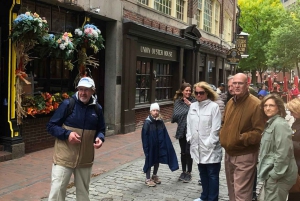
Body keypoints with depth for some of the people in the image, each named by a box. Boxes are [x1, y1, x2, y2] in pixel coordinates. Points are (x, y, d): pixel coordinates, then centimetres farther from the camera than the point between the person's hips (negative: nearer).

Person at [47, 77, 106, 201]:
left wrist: (100, 138, -8)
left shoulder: (97, 108, 2)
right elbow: (51, 126, -5)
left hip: (85, 159, 4)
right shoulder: (67, 104, -9)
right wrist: (67, 134, -21)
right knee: (57, 190, -2)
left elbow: (101, 129, 14)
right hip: (64, 157, -3)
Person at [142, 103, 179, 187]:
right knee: (149, 161, 5)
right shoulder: (147, 122, -15)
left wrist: (165, 145, 1)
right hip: (150, 146, -5)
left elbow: (165, 135, 5)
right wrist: (146, 148, -15)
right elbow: (144, 136, -13)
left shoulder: (160, 122, 0)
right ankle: (148, 179, 18)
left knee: (157, 161, 17)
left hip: (159, 146, 5)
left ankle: (154, 176, 36)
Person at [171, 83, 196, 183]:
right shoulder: (178, 102, 5)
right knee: (183, 152, 14)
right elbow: (175, 115, 2)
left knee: (188, 152, 0)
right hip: (181, 130, 3)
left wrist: (190, 104, -21)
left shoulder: (193, 100, -3)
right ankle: (184, 172, 28)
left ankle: (188, 173, 16)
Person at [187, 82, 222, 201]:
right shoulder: (192, 106, 8)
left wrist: (209, 143, -14)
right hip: (197, 147, 6)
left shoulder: (214, 106, -9)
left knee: (212, 175, 4)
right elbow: (189, 124, 12)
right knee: (203, 173, 18)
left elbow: (216, 128, -12)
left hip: (210, 148, -5)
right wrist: (190, 138, 4)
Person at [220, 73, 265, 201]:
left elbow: (260, 132, -19)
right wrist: (222, 135, 4)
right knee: (232, 189, 23)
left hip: (245, 156, -8)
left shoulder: (255, 104, -17)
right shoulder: (230, 102, 8)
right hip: (228, 153, 8)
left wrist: (241, 139, -23)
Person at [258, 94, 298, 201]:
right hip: (271, 172, 10)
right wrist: (271, 173, 15)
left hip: (279, 175, -10)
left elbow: (283, 153, -22)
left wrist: (275, 174, -18)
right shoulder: (270, 123, 14)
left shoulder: (280, 124, -16)